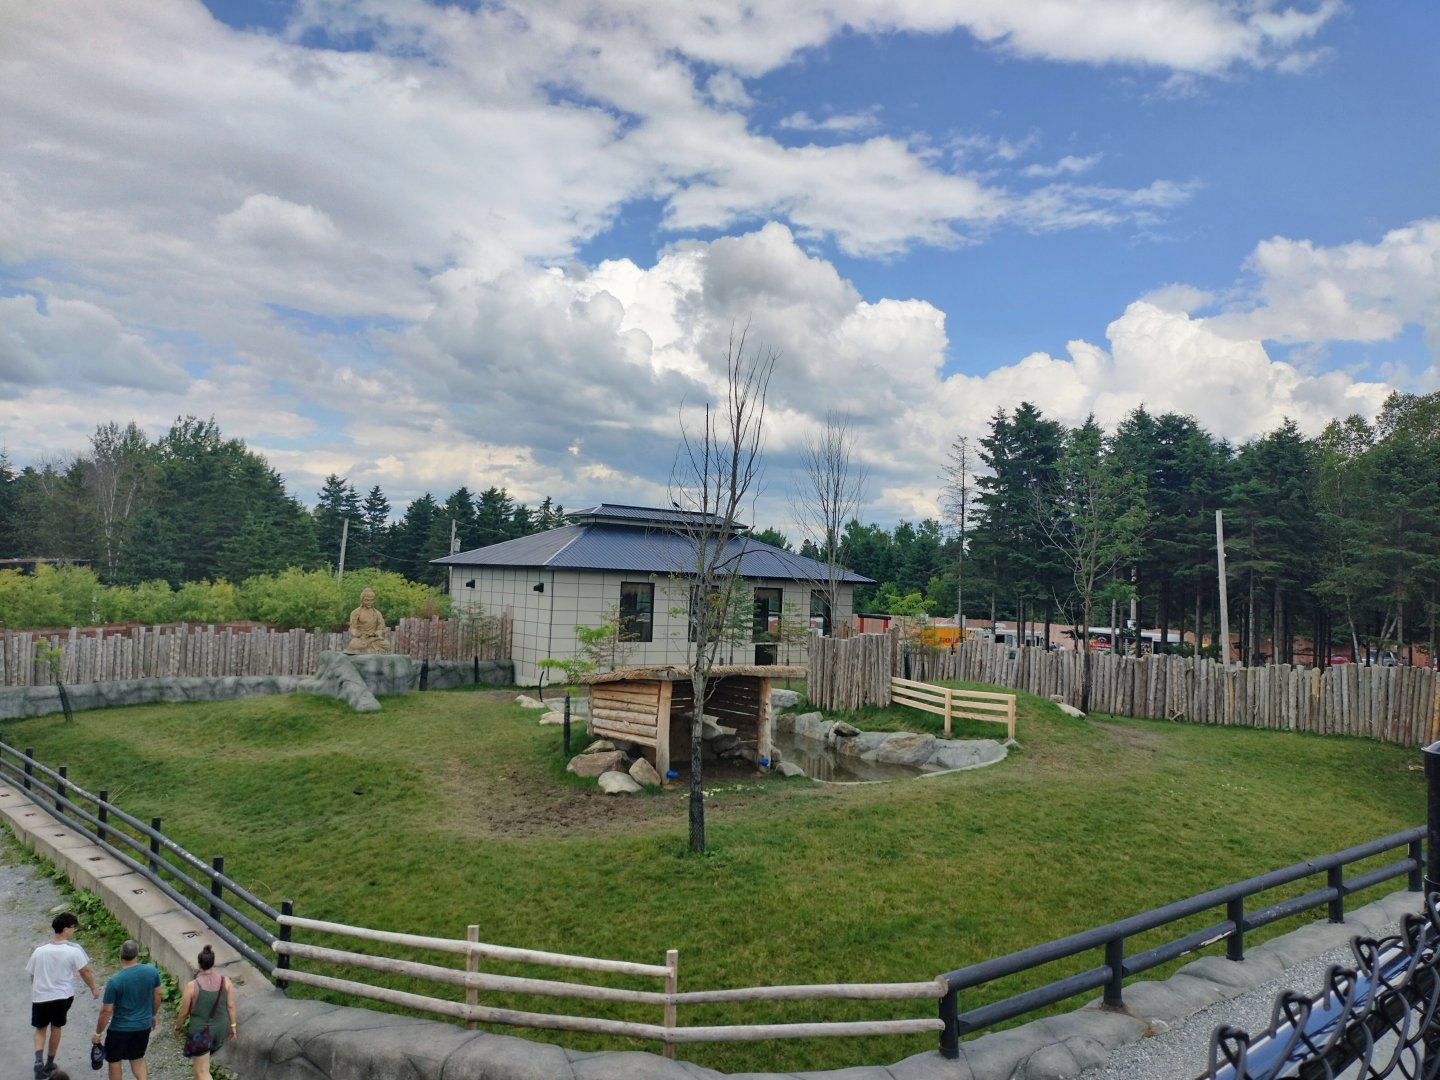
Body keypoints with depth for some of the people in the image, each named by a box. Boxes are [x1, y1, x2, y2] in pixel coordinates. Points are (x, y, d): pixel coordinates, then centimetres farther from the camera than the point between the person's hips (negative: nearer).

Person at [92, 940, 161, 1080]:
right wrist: (154, 1014, 17)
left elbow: (106, 1011, -17)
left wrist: (98, 1033, -1)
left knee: (113, 1061, 21)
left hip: (120, 1028, -3)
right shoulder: (151, 971, -13)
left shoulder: (114, 981, -24)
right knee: (138, 1058, 24)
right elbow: (157, 994, 1)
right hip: (144, 1025, 4)